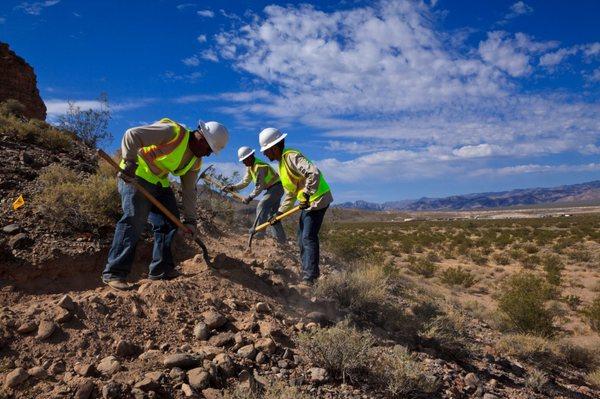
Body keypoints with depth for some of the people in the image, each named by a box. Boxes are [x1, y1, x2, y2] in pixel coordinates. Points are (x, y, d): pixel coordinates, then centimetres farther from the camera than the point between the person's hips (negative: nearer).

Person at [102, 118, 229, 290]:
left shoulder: (195, 161, 5)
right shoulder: (174, 132, -21)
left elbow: (189, 190, 10)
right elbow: (132, 135, -26)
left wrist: (190, 219, 8)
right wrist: (129, 163, -34)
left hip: (160, 183, 9)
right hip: (135, 176, -9)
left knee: (170, 222, 4)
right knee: (134, 220, -20)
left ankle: (161, 269, 11)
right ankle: (114, 273, -17)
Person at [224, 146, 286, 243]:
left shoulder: (260, 166, -26)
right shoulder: (250, 167, 5)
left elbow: (260, 186, -28)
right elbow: (245, 182, 5)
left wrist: (250, 197, -29)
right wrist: (232, 187, -6)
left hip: (277, 187, -10)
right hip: (271, 188, 10)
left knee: (262, 205, -22)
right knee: (271, 213, 11)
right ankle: (280, 238, 15)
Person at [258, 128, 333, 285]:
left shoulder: (291, 156, -18)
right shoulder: (282, 164, 14)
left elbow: (314, 172, -33)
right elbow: (290, 193, 19)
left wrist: (307, 194, -31)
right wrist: (279, 213, 15)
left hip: (317, 198, -11)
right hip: (307, 202, 11)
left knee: (308, 238, -11)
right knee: (302, 237, 16)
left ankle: (310, 277, -6)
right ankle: (307, 272, 26)